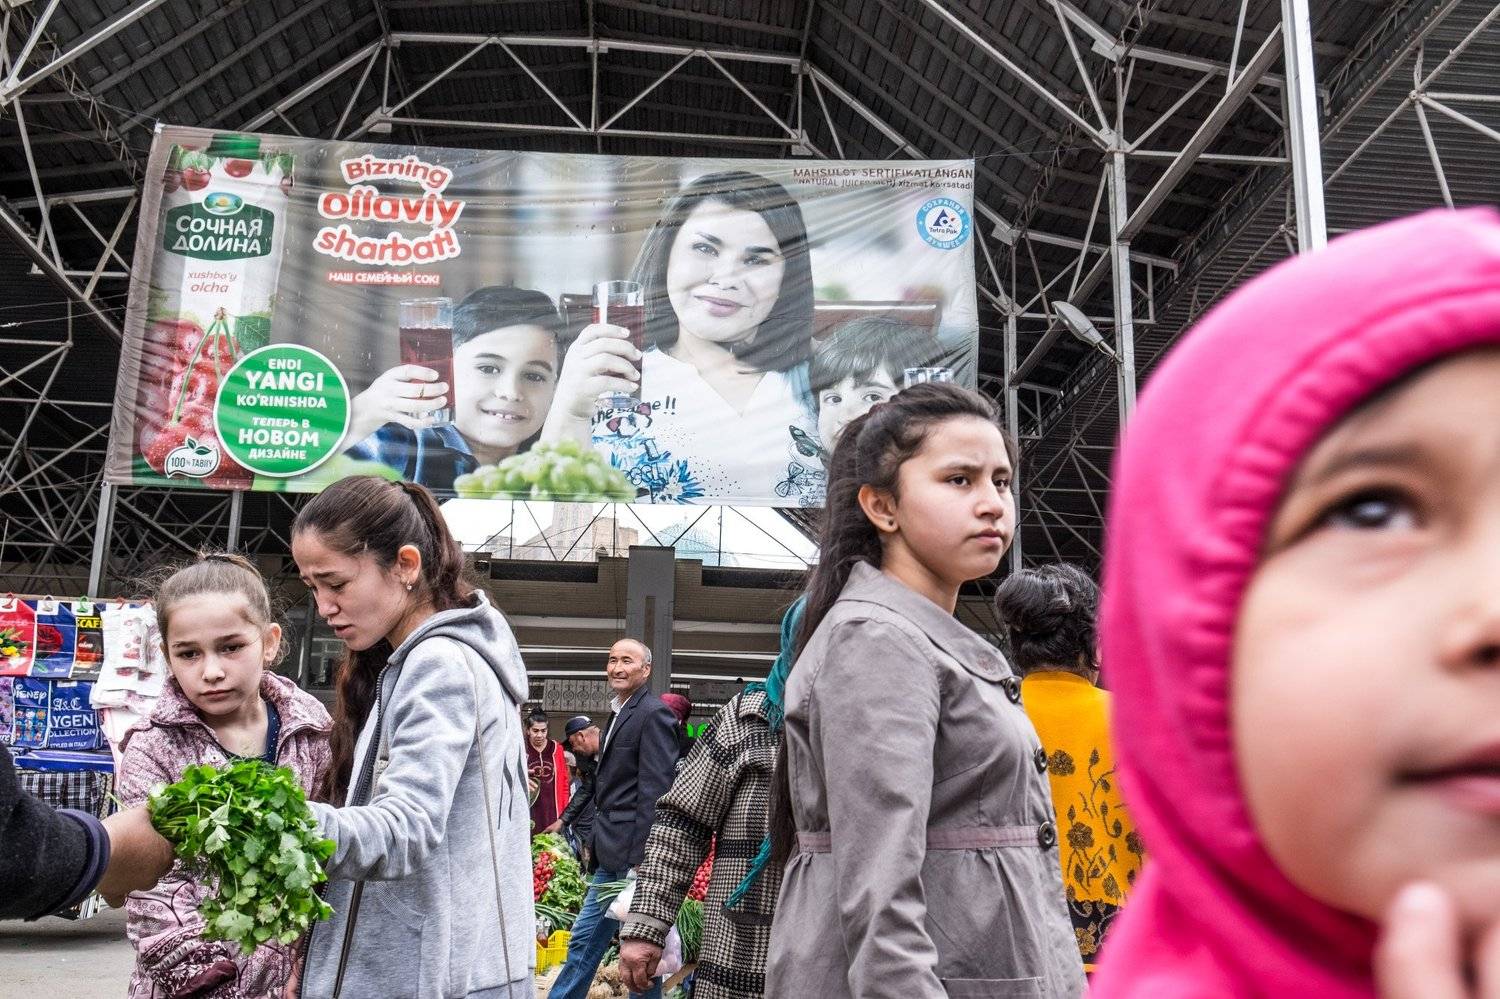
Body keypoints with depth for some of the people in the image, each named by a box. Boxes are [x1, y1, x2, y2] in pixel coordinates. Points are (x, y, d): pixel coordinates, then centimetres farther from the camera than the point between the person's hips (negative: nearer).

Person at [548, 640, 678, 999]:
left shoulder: (653, 714, -13)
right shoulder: (618, 712, 16)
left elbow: (654, 791, -18)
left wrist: (640, 860, -21)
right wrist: (597, 845, 18)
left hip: (632, 856, -9)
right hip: (610, 858, 9)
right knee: (584, 941, 15)